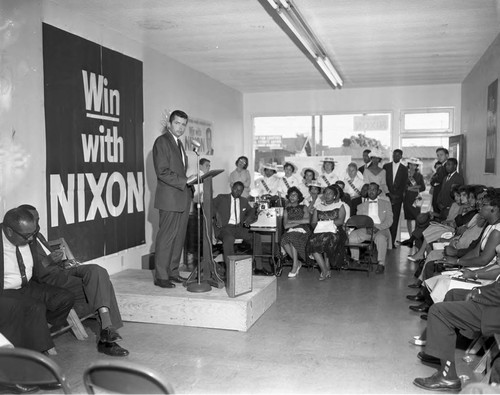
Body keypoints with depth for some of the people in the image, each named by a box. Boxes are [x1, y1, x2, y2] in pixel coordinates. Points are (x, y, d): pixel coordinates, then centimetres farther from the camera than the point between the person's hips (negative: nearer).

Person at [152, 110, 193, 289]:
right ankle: (161, 276, 1)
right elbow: (162, 172, -16)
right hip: (169, 198, -8)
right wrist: (185, 182, -20)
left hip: (182, 197, 9)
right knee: (167, 237, -6)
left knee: (179, 236, 10)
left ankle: (173, 272, 19)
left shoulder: (179, 143, 21)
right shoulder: (162, 142, -7)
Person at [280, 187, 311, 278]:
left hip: (302, 231, -2)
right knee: (284, 240, -33)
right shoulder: (286, 210, 22)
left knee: (292, 238, -36)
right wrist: (300, 222, 1)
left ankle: (295, 266, -29)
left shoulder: (303, 208, 18)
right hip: (290, 232, 2)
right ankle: (297, 263, -17)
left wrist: (292, 221, 1)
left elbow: (307, 220, -1)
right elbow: (285, 225, 7)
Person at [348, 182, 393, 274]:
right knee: (352, 236, -29)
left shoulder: (386, 204, 19)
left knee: (381, 238, -38)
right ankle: (355, 260, -16)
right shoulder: (361, 206, 24)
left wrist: (378, 227, -13)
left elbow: (389, 221, 7)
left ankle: (381, 264, -28)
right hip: (365, 229, 2)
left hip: (381, 229, -2)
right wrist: (366, 228, -11)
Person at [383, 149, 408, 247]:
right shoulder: (386, 166, 11)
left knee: (395, 220, -3)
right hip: (387, 196, 0)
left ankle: (392, 242, -1)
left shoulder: (404, 169, 10)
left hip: (397, 198, 0)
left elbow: (404, 184, 5)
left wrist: (397, 195, -7)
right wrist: (388, 193, -4)